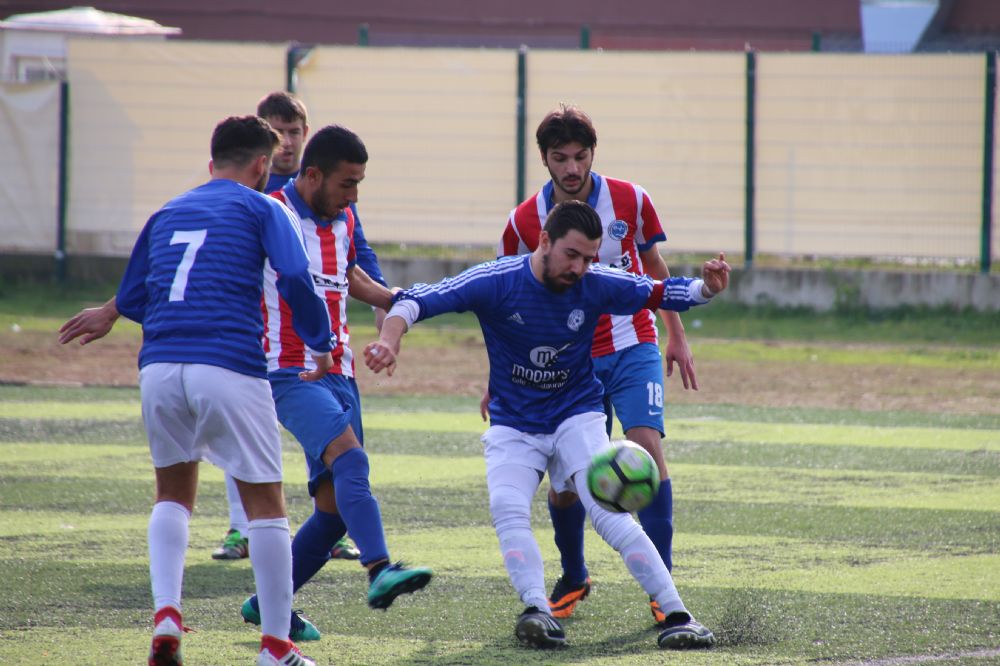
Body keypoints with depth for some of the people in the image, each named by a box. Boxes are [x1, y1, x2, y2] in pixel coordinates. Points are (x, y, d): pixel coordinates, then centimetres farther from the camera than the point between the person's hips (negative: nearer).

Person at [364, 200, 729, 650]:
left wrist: (705, 288, -21)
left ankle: (676, 616, -18)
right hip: (513, 425, 0)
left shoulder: (597, 286, -11)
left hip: (578, 417, 0)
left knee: (608, 512, -19)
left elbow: (663, 294, 0)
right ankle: (538, 612, -35)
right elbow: (418, 301, -21)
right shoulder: (497, 282, -17)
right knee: (507, 508, -27)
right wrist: (389, 339, -39)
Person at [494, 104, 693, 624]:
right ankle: (573, 579, 26)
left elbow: (655, 269, 10)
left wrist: (676, 338, 12)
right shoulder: (523, 223, -7)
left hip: (633, 350, -1)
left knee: (646, 446, -19)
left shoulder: (630, 201, -6)